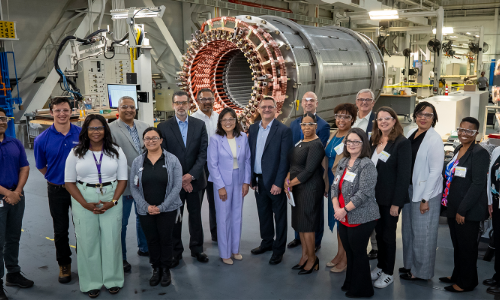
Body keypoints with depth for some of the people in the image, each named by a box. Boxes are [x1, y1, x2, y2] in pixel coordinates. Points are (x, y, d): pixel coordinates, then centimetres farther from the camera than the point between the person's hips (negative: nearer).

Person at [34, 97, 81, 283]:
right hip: (57, 191, 0)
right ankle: (64, 264, 31)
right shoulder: (43, 140, -10)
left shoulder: (82, 134, -9)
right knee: (60, 231, 12)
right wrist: (59, 179, 6)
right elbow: (41, 167, 4)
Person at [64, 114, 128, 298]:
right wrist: (85, 204, -11)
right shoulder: (76, 153, 3)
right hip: (83, 201, 0)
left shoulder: (116, 151, 4)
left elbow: (123, 179, 2)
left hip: (111, 200, 0)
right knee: (88, 241, 4)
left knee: (111, 239, 3)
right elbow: (69, 181, 1)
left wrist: (113, 202, -12)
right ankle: (91, 283, 18)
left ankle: (113, 280, 19)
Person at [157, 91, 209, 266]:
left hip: (195, 179, 2)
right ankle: (176, 252, 21)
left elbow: (203, 152, -3)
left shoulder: (199, 125, 3)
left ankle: (197, 249, 27)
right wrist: (179, 178, -12)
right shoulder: (163, 127, -2)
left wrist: (191, 175, -13)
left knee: (196, 216, 12)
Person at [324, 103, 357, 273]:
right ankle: (339, 254, 30)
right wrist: (326, 183, 11)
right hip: (333, 183, 8)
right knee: (337, 218, 16)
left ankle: (345, 260, 14)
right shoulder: (333, 135, 10)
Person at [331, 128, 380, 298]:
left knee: (358, 252, 5)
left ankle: (361, 289, 22)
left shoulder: (367, 165, -13)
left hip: (361, 219, -7)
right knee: (349, 252, 17)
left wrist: (345, 210, -17)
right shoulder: (343, 162, 10)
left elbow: (364, 193, -21)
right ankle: (350, 284, 34)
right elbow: (335, 186, 8)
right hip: (343, 218, 7)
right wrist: (336, 208, -7)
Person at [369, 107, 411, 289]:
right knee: (379, 232, 15)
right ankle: (380, 266, 31)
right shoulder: (375, 141, 8)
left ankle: (388, 273, 21)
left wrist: (396, 203, -17)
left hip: (390, 198, -6)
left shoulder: (402, 143, -13)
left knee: (388, 235, 6)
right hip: (375, 196, 6)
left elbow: (404, 175, -15)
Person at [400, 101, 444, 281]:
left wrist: (425, 199, -17)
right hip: (409, 188, 8)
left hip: (426, 192, -8)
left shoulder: (434, 139, -14)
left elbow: (435, 171, -16)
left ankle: (421, 271, 17)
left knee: (422, 232, 2)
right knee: (408, 228, 17)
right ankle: (410, 264, 33)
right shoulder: (411, 135, 8)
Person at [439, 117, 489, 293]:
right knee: (457, 244, 18)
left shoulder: (480, 153, -14)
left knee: (467, 246, 6)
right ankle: (457, 275, 33)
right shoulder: (458, 150, 10)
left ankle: (466, 282, 21)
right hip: (453, 207, 7)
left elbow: (478, 184, -18)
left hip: (468, 211, -7)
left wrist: (462, 210, -19)